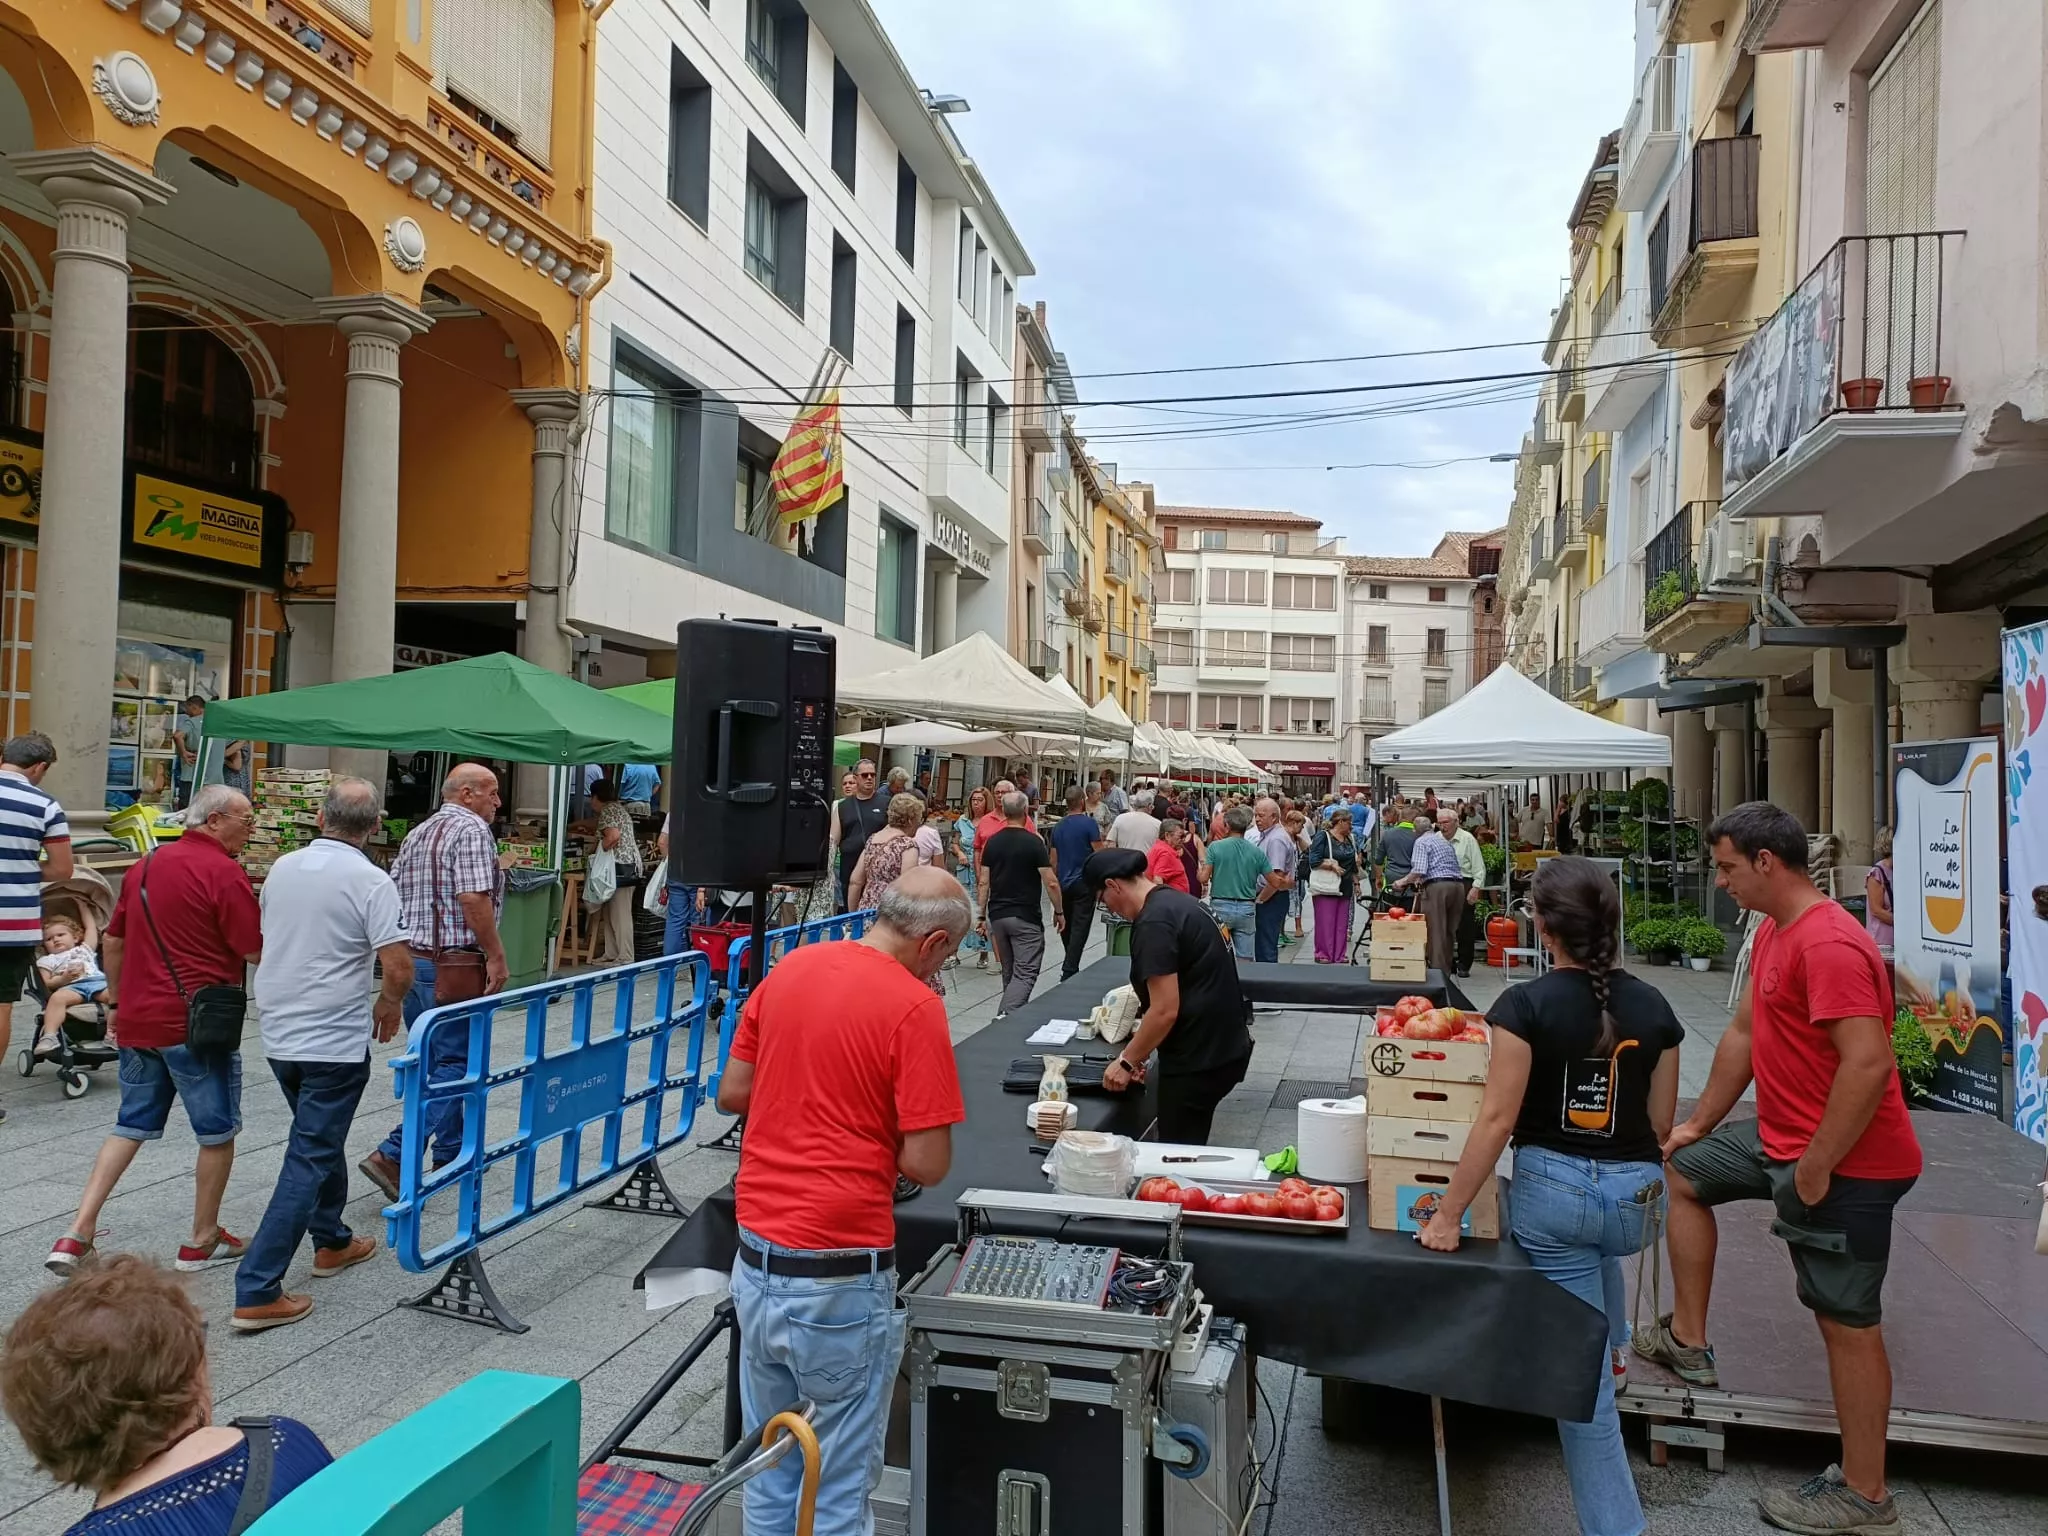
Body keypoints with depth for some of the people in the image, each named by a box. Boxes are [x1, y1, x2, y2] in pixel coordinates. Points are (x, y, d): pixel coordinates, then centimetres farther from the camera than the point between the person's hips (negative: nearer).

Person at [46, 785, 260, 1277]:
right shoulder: (222, 872, -14)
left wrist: (117, 997, 26)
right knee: (217, 1132, 8)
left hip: (138, 1019, 8)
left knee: (131, 1125, 17)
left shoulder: (147, 865, 11)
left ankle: (77, 1234, 10)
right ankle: (203, 1240, 18)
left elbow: (113, 940, 17)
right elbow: (257, 951, -14)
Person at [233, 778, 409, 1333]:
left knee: (321, 1138, 24)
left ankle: (332, 1241, 39)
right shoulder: (370, 881, -16)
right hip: (335, 1041, -7)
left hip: (279, 1032, 7)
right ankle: (257, 1292, -2)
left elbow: (265, 942, 17)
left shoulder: (282, 868, 3)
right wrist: (388, 1005, 1)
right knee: (309, 1158, -1)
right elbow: (399, 968, -21)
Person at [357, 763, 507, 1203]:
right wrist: (496, 955, -16)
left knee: (435, 1060, 17)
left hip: (410, 960, 9)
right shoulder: (471, 829, -11)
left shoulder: (417, 834, 16)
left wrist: (402, 957, 22)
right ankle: (393, 1155, -11)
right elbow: (472, 898, -21)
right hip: (451, 966, -9)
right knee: (453, 1064, -3)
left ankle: (450, 1154, 27)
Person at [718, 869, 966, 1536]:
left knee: (768, 1475, 21)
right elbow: (926, 1164, -16)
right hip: (838, 1278, -6)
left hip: (755, 1261, 7)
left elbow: (731, 1093, 11)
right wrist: (886, 1121, 3)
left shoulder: (789, 967, 3)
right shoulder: (914, 1006, -16)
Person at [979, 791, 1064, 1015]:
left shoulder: (992, 843, 3)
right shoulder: (1034, 842, -11)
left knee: (1009, 973, 18)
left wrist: (982, 916, 11)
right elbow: (1050, 883, -11)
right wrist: (1059, 912, 2)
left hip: (997, 915, 5)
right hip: (1026, 918, -5)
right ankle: (1004, 1017, -23)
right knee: (1025, 975, -6)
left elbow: (984, 883, 4)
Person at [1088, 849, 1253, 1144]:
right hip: (1222, 1048, 10)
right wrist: (1139, 1051, 17)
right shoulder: (1175, 900, 11)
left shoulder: (1153, 922, -20)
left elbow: (1165, 1011, -23)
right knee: (1189, 1152, 18)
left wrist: (1126, 1061, -10)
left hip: (1199, 1060, -10)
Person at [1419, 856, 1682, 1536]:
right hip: (1635, 1197, 4)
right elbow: (1661, 1124, 6)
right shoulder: (1652, 1006, -1)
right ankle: (1613, 1342, 53)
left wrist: (1448, 1214, -9)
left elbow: (1497, 1119, -16)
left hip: (1552, 1187, -4)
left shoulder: (1527, 1005, -14)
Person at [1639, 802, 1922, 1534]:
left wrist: (1815, 1169, -24)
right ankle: (1688, 1340, 27)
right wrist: (1698, 1123, 17)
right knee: (1682, 1172, 20)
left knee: (1847, 1324, 1)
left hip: (1844, 1163, -10)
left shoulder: (1828, 945, -24)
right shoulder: (1772, 931, 8)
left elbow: (1868, 1064, -30)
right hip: (1783, 1137, 10)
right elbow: (1743, 1032, 15)